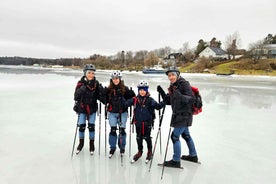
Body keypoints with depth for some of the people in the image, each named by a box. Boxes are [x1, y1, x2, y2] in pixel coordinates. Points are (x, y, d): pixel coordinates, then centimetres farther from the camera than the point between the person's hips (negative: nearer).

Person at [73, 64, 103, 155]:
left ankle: (91, 144, 24)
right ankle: (81, 143, 29)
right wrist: (81, 90, -26)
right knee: (81, 126, 5)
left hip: (92, 108, 1)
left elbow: (99, 97, -2)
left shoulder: (96, 83, -4)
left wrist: (101, 91, -18)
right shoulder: (81, 83, -8)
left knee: (91, 126, 5)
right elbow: (76, 97, -10)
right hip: (82, 108, 0)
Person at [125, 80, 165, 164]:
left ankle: (149, 152, 34)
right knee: (139, 138, 16)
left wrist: (163, 102, -30)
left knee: (147, 137, 9)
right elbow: (126, 104, 0)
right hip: (138, 123, 3)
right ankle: (140, 152, 38)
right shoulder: (135, 99, -1)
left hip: (147, 123, -3)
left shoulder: (150, 100, -9)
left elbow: (157, 106, -15)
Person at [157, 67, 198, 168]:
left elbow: (191, 98, -22)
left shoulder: (184, 84, -14)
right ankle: (193, 155, 39)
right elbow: (169, 101, 11)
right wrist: (162, 92, -1)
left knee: (175, 136, -8)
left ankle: (176, 161, 5)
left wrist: (180, 96, -38)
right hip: (178, 115, 10)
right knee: (185, 135, 21)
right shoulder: (173, 86, 11)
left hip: (184, 115, -10)